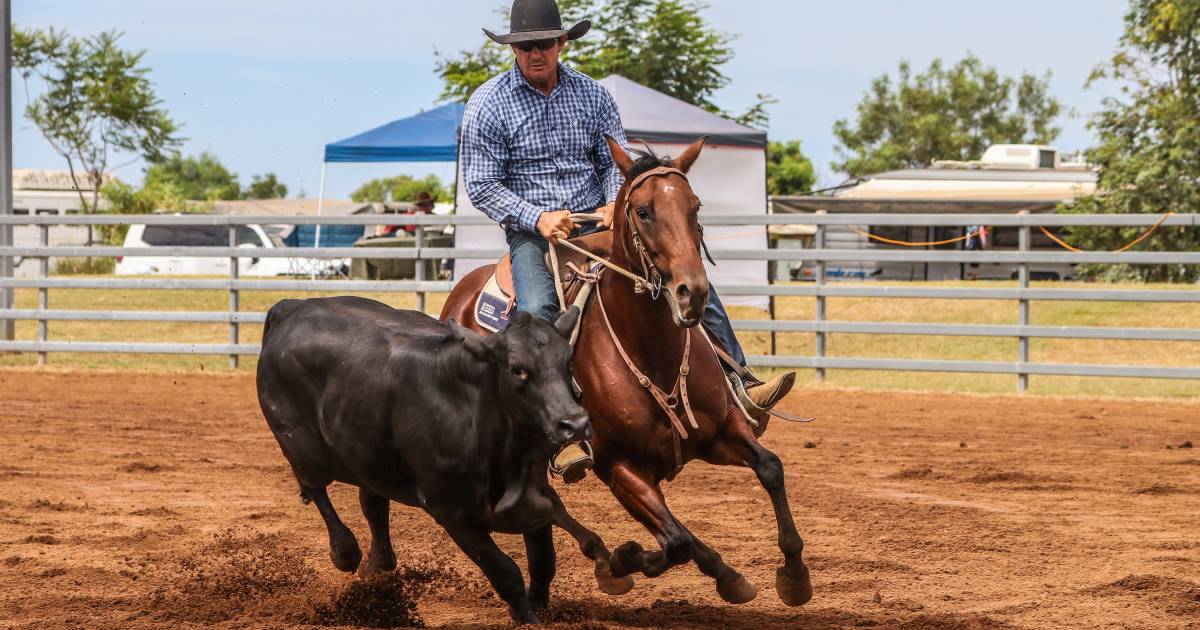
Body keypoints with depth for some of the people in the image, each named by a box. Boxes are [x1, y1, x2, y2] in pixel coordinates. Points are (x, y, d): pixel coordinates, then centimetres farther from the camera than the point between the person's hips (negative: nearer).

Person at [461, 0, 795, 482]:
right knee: (537, 311, -33)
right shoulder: (488, 105, -3)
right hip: (532, 233, -4)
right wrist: (538, 218, -18)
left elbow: (616, 162, 11)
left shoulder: (591, 94, 8)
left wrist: (614, 205, -11)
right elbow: (481, 184, -5)